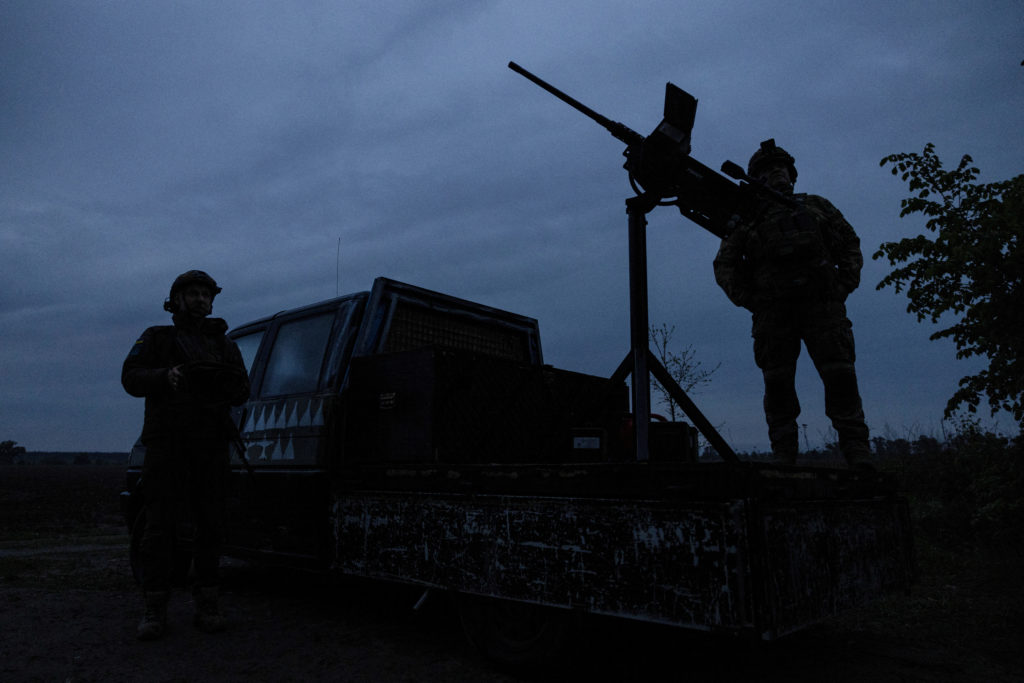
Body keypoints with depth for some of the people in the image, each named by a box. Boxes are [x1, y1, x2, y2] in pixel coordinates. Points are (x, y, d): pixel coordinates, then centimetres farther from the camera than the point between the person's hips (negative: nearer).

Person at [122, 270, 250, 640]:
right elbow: (131, 378, -1)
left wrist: (231, 382, -14)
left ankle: (206, 606, 7)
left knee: (209, 525, 1)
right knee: (160, 525, -5)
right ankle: (154, 610, 2)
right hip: (166, 444, -2)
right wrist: (167, 376, -20)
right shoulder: (156, 338, 13)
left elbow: (241, 394, 9)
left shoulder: (224, 344, 18)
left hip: (211, 446, 2)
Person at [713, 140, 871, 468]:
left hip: (822, 304, 1)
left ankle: (858, 455, -3)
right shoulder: (748, 217, 18)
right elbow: (724, 265, 13)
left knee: (840, 377, -7)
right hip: (773, 311, 0)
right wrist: (749, 301, 2)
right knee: (778, 385, -2)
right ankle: (784, 460, 3)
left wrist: (844, 286, 5)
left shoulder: (817, 206, 23)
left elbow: (850, 244, 20)